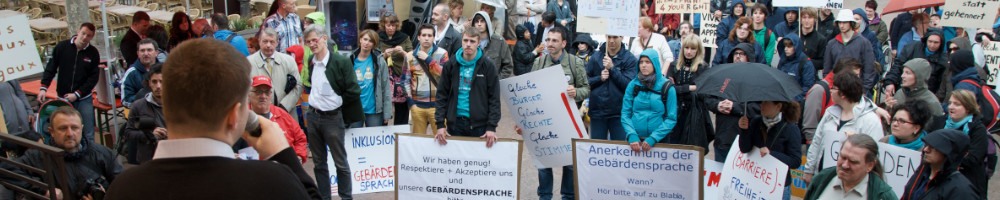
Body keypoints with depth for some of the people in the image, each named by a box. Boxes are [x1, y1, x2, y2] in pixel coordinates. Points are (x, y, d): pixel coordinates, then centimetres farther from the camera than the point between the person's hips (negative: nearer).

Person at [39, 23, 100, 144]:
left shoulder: (93, 53, -1)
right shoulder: (62, 47, 0)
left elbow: (94, 78, -2)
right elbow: (50, 69, 4)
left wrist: (77, 94, -10)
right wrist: (43, 88, -8)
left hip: (84, 99, -1)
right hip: (62, 98, 1)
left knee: (88, 134, -1)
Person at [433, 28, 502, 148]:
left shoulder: (487, 66, 0)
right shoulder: (451, 65, 6)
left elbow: (494, 98, -2)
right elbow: (442, 96, 6)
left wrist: (492, 127, -10)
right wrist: (440, 124, -3)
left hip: (479, 124, -2)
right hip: (455, 123, 2)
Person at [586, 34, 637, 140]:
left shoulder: (629, 59, 0)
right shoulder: (596, 57, 8)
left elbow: (629, 85, -9)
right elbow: (586, 81, 6)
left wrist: (612, 68, -14)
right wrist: (599, 78, -11)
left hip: (619, 113, -2)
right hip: (597, 111, 2)